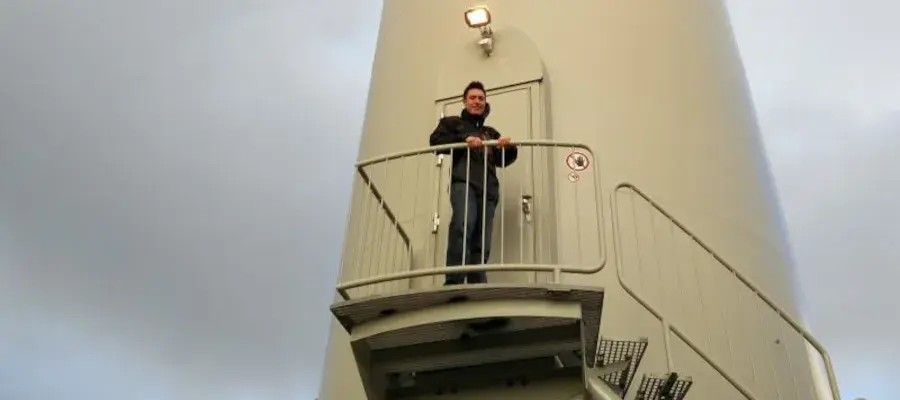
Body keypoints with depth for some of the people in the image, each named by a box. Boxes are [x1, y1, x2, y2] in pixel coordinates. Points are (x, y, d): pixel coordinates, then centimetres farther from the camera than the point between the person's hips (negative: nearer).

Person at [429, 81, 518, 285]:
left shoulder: (491, 133, 33)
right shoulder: (452, 122, 24)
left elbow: (503, 160, 23)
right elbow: (436, 140, 6)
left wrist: (509, 147, 0)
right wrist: (464, 140, -9)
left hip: (488, 188, 5)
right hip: (463, 181, -5)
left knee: (481, 244, -8)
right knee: (463, 224, -32)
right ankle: (454, 282, -38)